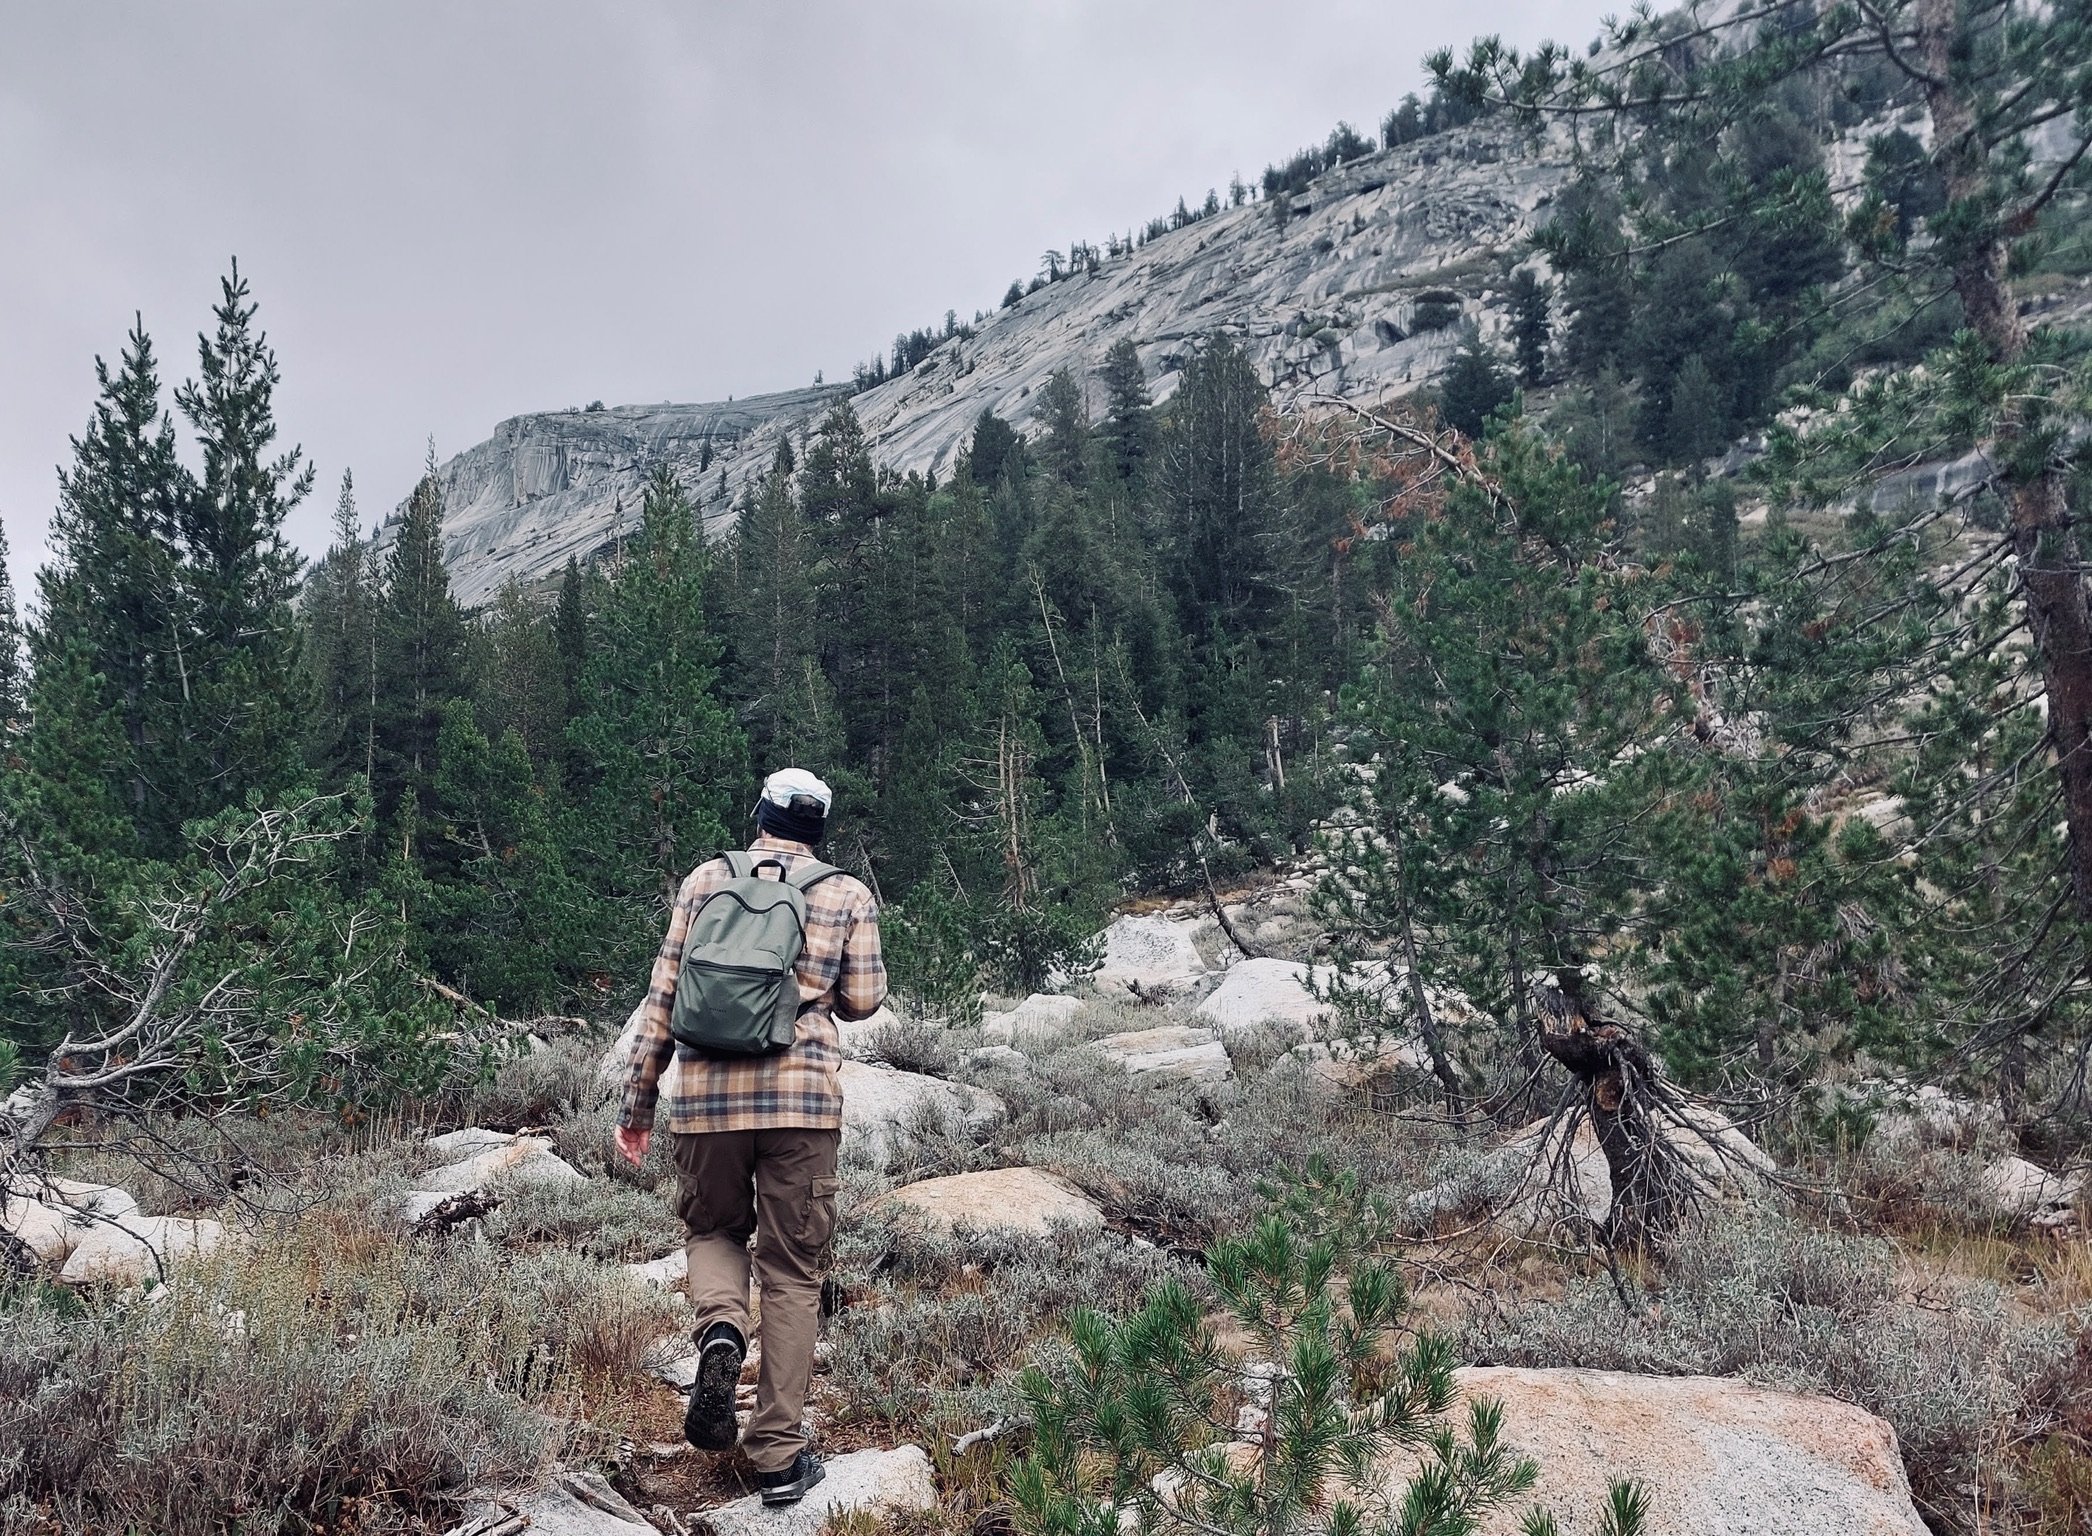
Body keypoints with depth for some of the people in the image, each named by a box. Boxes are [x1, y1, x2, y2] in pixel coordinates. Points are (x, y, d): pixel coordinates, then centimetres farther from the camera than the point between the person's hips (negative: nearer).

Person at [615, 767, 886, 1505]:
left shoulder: (706, 879, 8)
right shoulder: (847, 896, 7)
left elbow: (663, 994, 6)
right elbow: (863, 1000, 2)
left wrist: (637, 1100, 11)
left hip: (705, 1094, 1)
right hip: (802, 1096, -1)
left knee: (714, 1230, 24)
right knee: (792, 1272, 9)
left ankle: (720, 1330, -6)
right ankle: (779, 1456, 10)